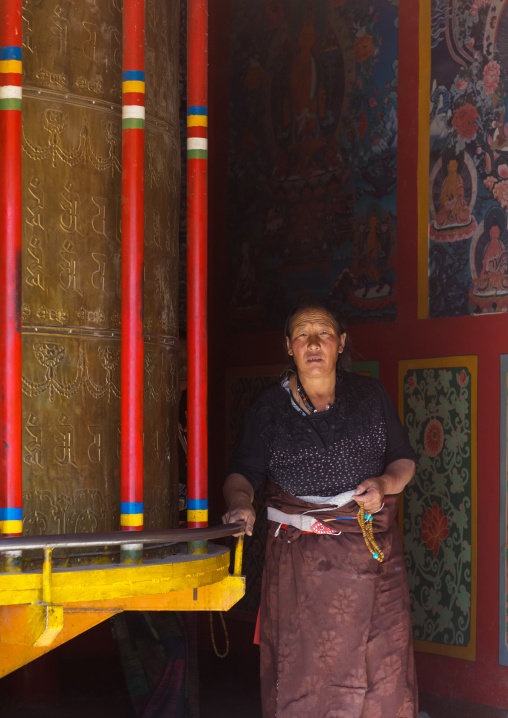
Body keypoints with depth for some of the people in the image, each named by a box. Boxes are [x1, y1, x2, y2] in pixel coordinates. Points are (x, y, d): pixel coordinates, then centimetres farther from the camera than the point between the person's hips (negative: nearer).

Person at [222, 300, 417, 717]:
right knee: (300, 668, -2)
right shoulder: (268, 409, 5)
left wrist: (384, 484, -10)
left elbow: (404, 460, 12)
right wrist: (240, 502, -22)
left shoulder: (371, 396, 7)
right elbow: (242, 471, 0)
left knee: (376, 665, -2)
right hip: (298, 556, -1)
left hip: (370, 551, 1)